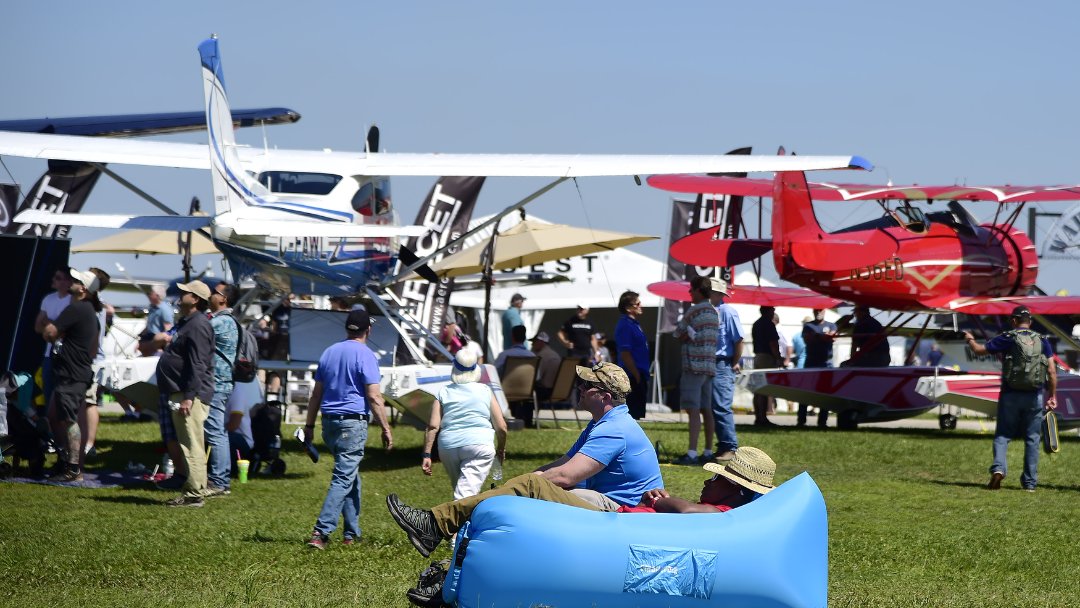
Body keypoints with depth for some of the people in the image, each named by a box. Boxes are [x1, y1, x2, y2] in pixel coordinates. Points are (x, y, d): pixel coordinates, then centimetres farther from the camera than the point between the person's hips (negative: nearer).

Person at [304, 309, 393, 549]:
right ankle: (321, 532, -18)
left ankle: (352, 534, 18)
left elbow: (316, 394, 16)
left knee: (350, 477, 16)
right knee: (344, 479, -8)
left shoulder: (329, 352, 12)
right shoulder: (365, 355, -9)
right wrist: (386, 428, -9)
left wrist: (310, 425, 21)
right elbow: (374, 396, -13)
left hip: (329, 421, 7)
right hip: (353, 423, -7)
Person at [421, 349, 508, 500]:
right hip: (479, 445, -2)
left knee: (459, 486, 23)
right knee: (466, 493, -12)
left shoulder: (444, 393, 9)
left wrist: (426, 455, 2)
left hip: (448, 447, 2)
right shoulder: (485, 391, 7)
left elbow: (433, 426, 0)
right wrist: (501, 450, 22)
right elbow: (501, 427, 5)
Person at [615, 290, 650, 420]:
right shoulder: (625, 326, -16)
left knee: (636, 414, 13)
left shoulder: (634, 324, 16)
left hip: (639, 377, 10)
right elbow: (625, 354, -20)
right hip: (633, 379, -10)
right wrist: (637, 376, -18)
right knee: (632, 415, -8)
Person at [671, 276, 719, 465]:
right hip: (709, 366, 9)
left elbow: (677, 334, -2)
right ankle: (708, 451, 16)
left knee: (694, 410, -14)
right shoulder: (713, 312, 16)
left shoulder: (694, 311, -9)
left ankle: (692, 453, -20)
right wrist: (690, 336, 1)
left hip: (694, 366, -9)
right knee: (706, 410, 12)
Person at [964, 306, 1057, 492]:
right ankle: (1030, 482, 9)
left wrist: (970, 340, 21)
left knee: (1002, 435, 6)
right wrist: (1052, 396, 8)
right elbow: (1052, 371, 1)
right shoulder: (1042, 341, 4)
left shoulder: (1008, 339, -4)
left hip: (1010, 395, -2)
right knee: (1032, 439, 9)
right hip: (1035, 397, 2)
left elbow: (979, 350, 0)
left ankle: (998, 468, -17)